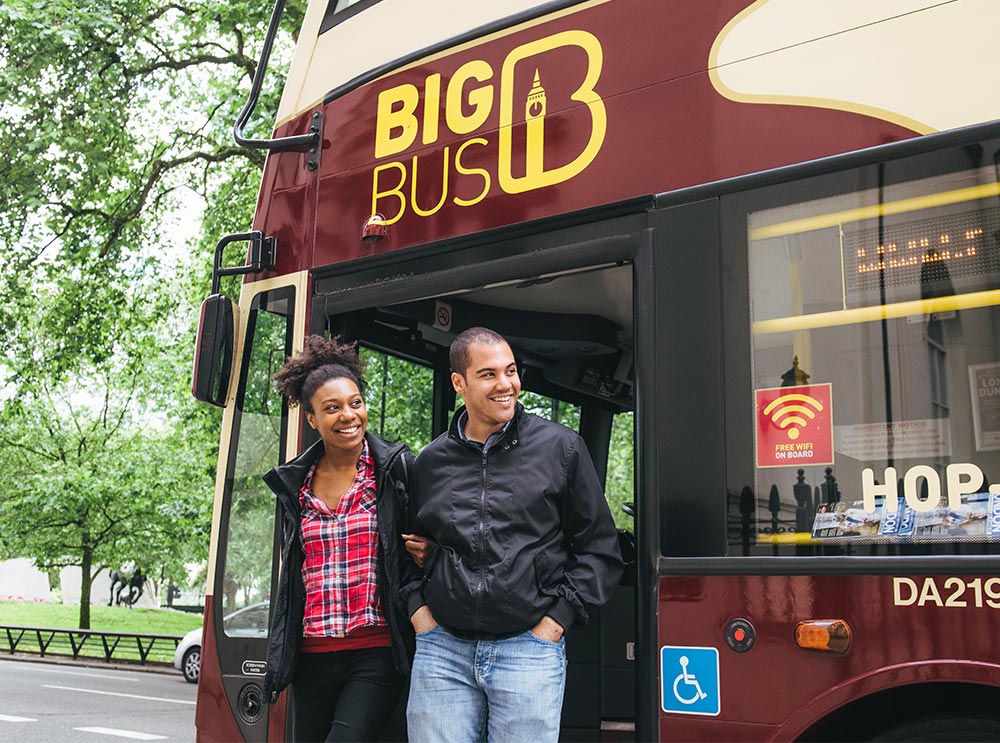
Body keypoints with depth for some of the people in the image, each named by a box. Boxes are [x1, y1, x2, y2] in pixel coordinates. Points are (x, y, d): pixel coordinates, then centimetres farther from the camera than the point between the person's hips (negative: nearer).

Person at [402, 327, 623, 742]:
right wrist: (418, 609, 8)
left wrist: (556, 620, -2)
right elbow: (407, 546, 22)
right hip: (442, 649, 2)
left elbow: (599, 548, 4)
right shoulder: (430, 462, 9)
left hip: (529, 649, -2)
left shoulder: (561, 448, 2)